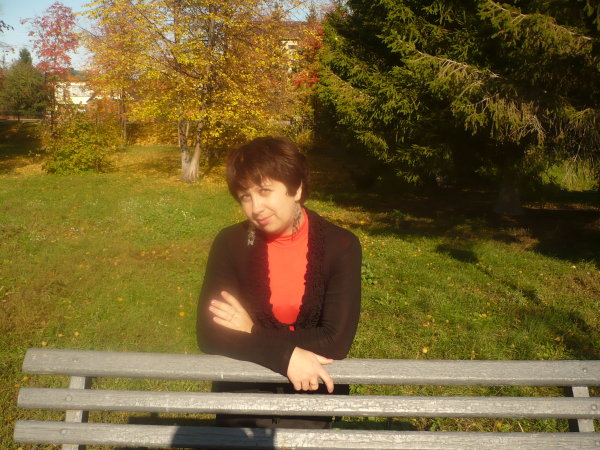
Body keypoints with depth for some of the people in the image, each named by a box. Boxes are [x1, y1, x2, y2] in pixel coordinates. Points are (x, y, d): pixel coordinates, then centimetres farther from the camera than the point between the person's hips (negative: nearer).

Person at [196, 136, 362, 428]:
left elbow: (336, 341, -18)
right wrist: (286, 355, -28)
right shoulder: (231, 243, -12)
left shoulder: (341, 246, -14)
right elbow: (209, 335, -17)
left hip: (311, 393, -1)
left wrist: (253, 331, -18)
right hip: (242, 391, 1)